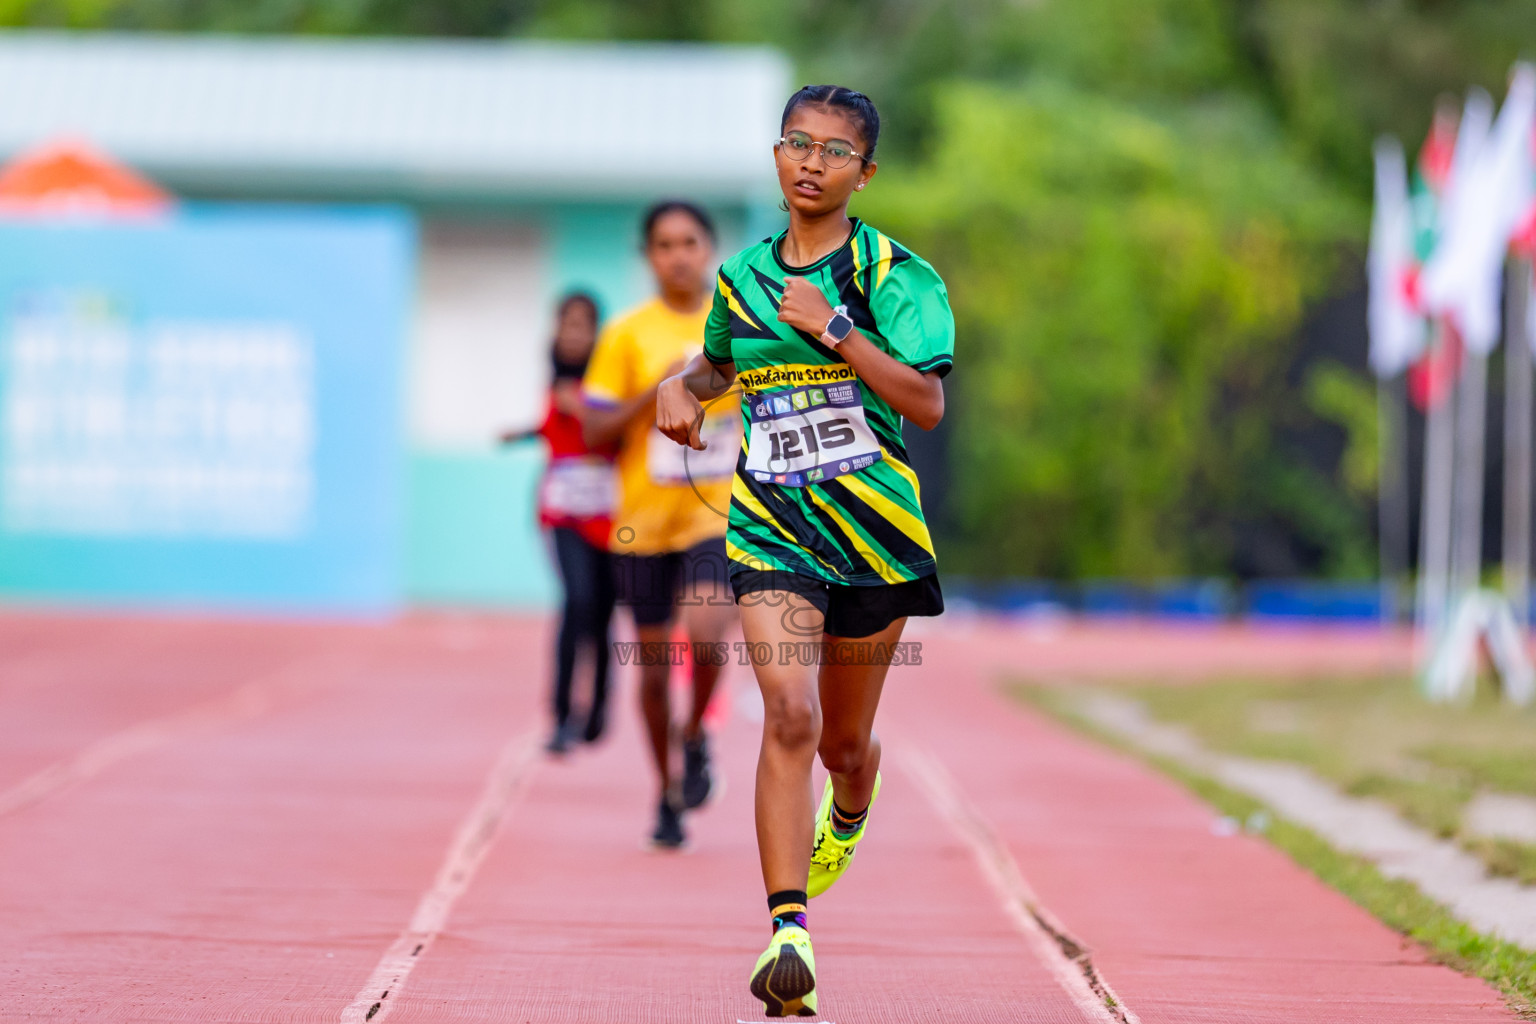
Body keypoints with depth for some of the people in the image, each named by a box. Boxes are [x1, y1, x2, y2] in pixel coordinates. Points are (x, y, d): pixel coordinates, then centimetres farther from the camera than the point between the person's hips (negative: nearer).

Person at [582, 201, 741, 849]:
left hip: (721, 514, 0)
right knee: (655, 666, 6)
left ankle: (696, 739, 5)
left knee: (706, 629, -25)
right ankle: (667, 796, 25)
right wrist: (655, 394, -15)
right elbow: (594, 433, -4)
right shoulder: (628, 334, -1)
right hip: (646, 521, 1)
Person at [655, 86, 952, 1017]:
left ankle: (849, 813, 54)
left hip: (874, 530, -1)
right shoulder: (742, 276, 8)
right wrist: (682, 387, 7)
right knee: (790, 715, -22)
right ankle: (789, 936, -26)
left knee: (845, 742, 14)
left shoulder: (895, 275, -4)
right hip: (771, 528, 1)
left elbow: (927, 403, -15)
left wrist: (833, 328, -20)